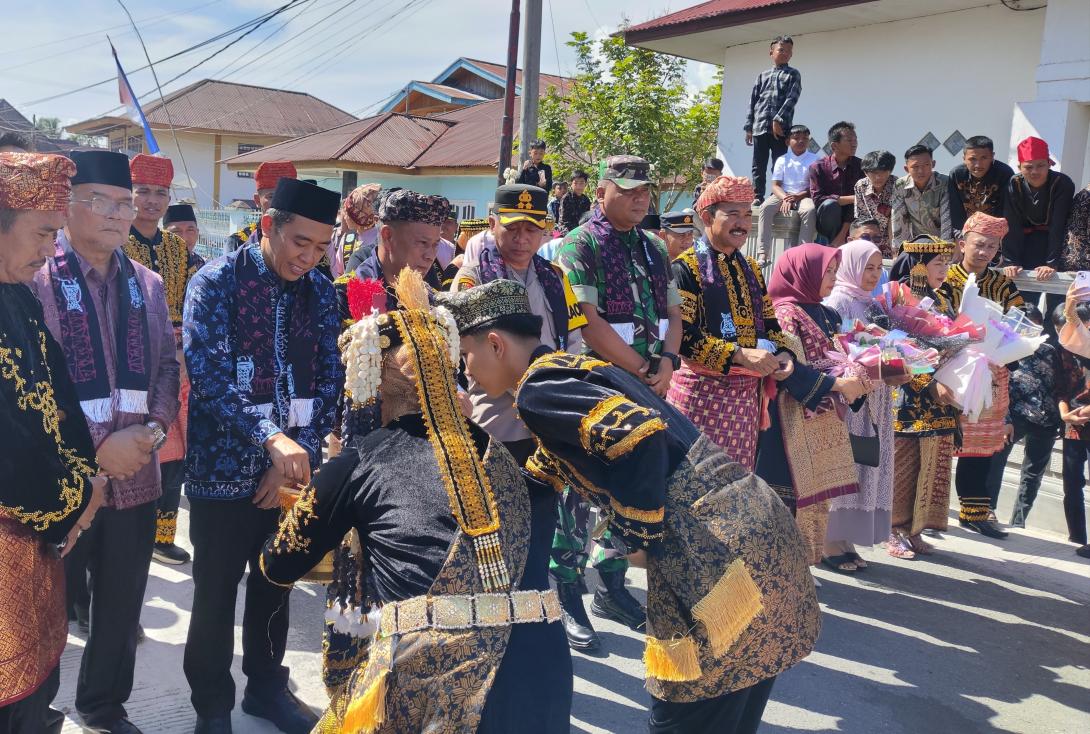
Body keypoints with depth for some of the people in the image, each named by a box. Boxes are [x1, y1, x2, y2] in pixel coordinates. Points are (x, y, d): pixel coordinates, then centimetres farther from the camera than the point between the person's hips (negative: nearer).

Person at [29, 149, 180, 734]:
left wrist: (154, 428, -6)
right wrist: (95, 446, -17)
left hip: (135, 478, 5)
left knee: (123, 608, 17)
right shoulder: (32, 280, -9)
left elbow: (167, 366, 11)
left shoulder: (148, 285, 8)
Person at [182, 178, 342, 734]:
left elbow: (329, 379, 2)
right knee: (216, 593, 10)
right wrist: (271, 438, -31)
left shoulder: (320, 292, 3)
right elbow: (208, 374, -21)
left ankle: (267, 685, 38)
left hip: (293, 470, 4)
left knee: (276, 584, 18)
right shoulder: (217, 282, -11)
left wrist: (302, 452, -8)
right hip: (224, 468, -4)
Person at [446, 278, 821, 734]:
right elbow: (541, 480, 32)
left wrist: (639, 539, -14)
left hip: (716, 549, -10)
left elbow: (640, 433, -26)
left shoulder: (537, 388, -10)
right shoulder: (573, 366, 19)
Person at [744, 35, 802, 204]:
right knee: (758, 166, 4)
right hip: (760, 127, 3)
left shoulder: (793, 74, 9)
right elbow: (753, 101, 15)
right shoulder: (762, 75, 18)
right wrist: (749, 127, 8)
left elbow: (791, 99, -5)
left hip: (781, 128, -3)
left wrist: (779, 120, -17)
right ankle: (758, 198, 11)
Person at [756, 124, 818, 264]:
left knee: (810, 210, -35)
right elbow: (775, 185, 1)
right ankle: (763, 254, -34)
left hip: (804, 196, -1)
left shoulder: (814, 160, 4)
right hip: (783, 195, 1)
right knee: (765, 207, -29)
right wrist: (785, 199, -20)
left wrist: (798, 196, -18)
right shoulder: (782, 160, 7)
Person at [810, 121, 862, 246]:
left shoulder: (860, 166, -2)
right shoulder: (818, 167, -7)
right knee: (830, 204, -32)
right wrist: (852, 198, -23)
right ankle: (834, 249, -21)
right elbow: (818, 198, -17)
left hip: (850, 222, 2)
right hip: (827, 223, -2)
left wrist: (843, 234, -21)